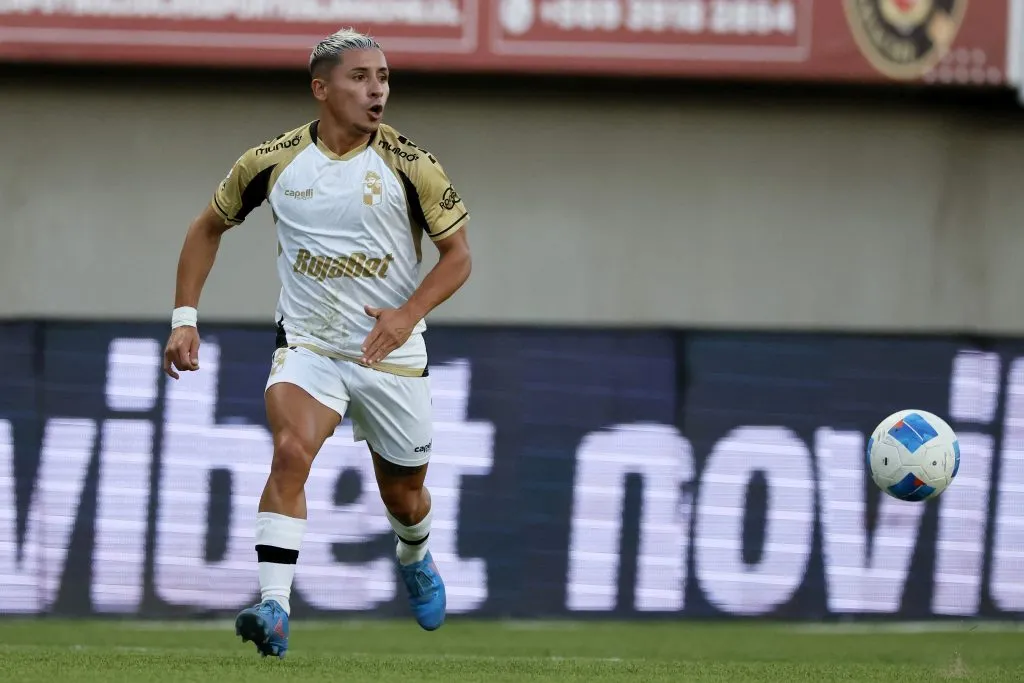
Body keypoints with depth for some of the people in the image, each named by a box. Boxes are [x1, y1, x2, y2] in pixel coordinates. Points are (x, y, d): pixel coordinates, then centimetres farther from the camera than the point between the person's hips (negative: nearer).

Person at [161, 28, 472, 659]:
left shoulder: (410, 166, -9)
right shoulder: (272, 161, -5)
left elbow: (457, 254, -3)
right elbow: (209, 227, 11)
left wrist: (409, 314, -20)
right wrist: (185, 317, 3)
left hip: (391, 352, 1)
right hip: (307, 346, -1)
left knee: (404, 494, 15)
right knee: (291, 451, -28)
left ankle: (414, 561, 52)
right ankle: (274, 612, -33)